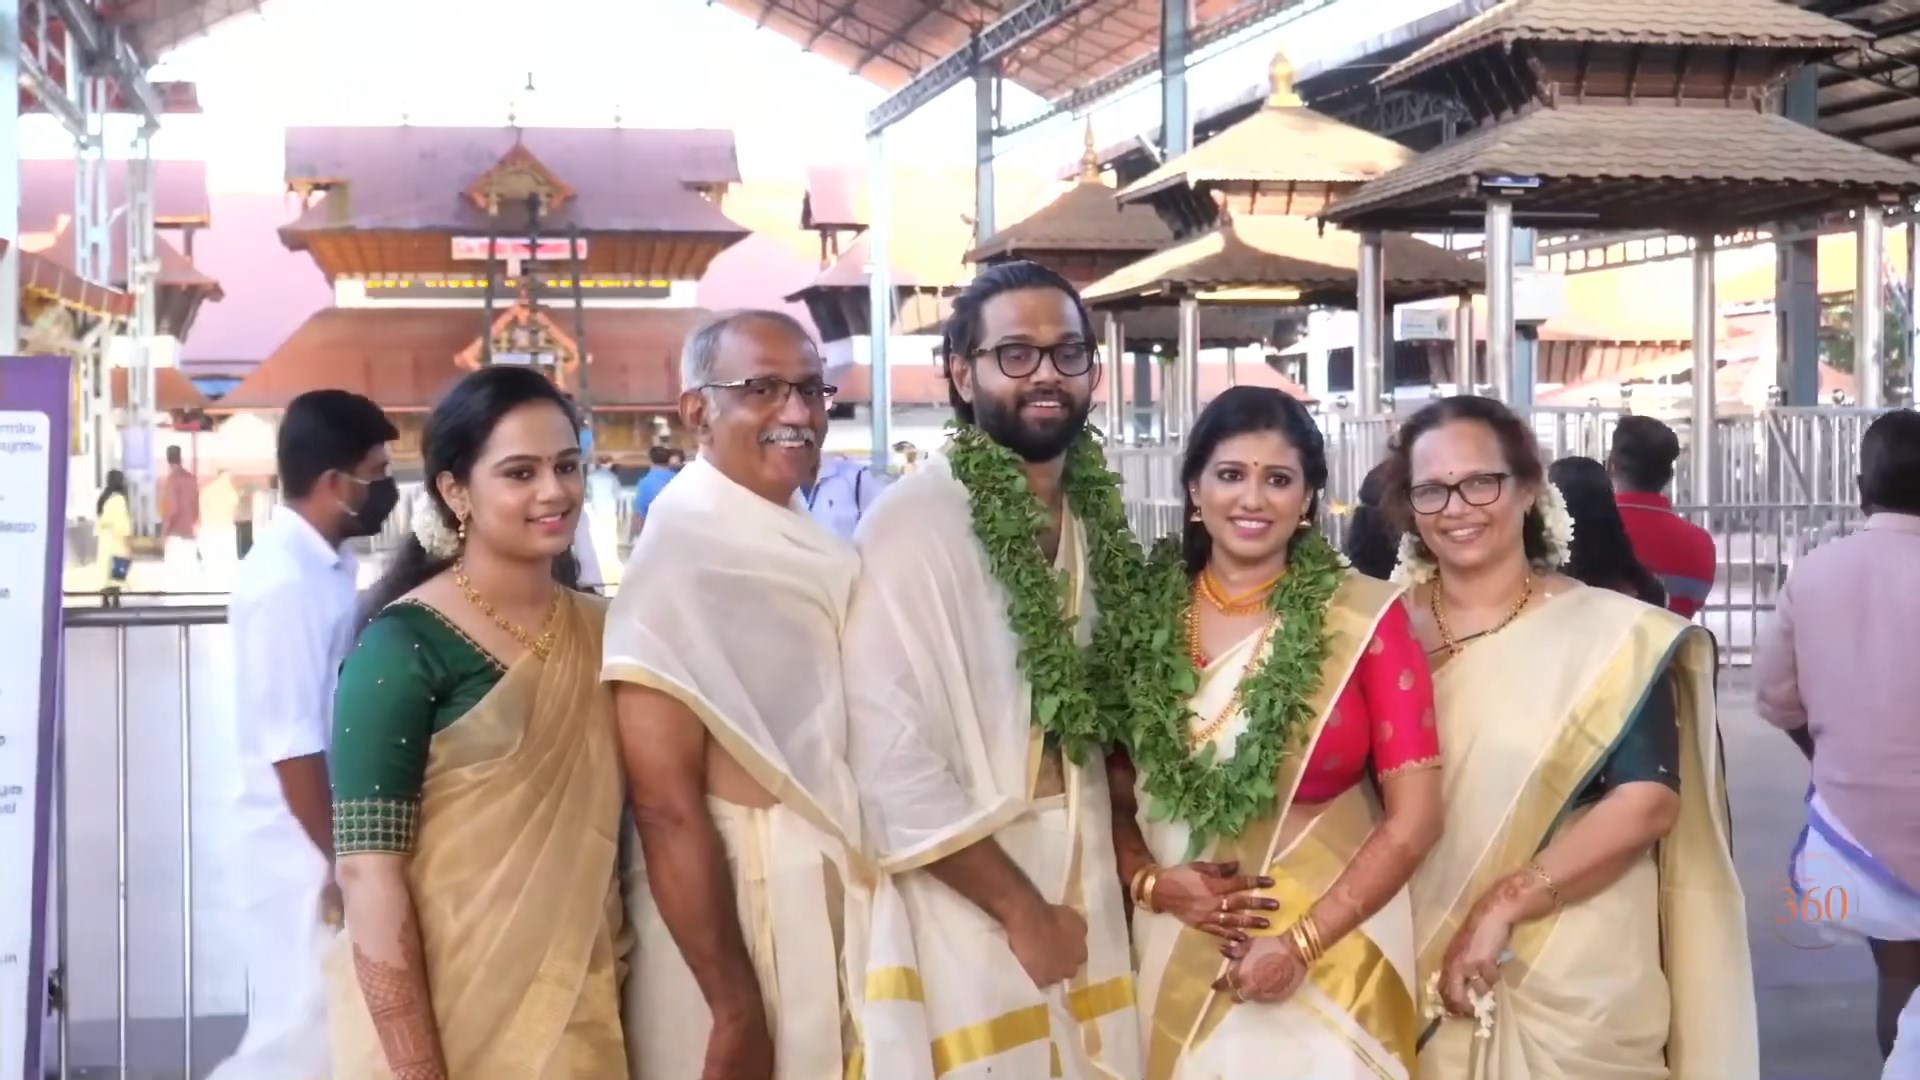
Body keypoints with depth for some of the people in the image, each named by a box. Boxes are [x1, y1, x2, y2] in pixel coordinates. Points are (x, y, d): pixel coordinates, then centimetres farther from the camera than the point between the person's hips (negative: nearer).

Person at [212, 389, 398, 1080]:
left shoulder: (328, 564, 5)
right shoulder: (285, 584, -22)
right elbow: (290, 746, -21)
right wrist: (339, 862, -15)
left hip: (332, 835, 9)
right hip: (304, 849, -9)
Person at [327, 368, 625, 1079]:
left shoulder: (605, 632, 4)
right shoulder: (404, 647, -12)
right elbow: (368, 869, -17)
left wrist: (634, 999, 8)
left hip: (583, 1012, 5)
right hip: (444, 1018, -5)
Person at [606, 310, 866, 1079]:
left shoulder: (820, 554, 7)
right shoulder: (681, 556, -17)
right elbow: (666, 808, -20)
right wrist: (736, 1010, -20)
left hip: (837, 904, 7)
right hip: (736, 906, -7)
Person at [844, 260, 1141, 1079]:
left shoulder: (1097, 517, 8)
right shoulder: (915, 521, -14)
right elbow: (887, 756, -19)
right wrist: (1020, 909, -13)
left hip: (1084, 891, 6)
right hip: (968, 902, -6)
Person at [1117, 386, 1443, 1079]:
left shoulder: (1363, 616, -8)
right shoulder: (1147, 615, 0)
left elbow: (1414, 817, -9)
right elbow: (1114, 790, 7)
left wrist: (1302, 943, -13)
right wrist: (1148, 882, -11)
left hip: (1330, 956, -2)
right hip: (1176, 955, 3)